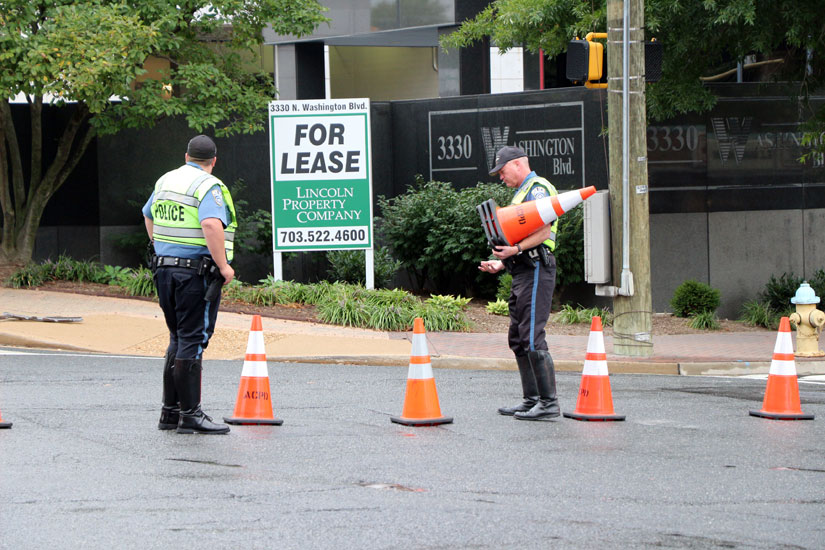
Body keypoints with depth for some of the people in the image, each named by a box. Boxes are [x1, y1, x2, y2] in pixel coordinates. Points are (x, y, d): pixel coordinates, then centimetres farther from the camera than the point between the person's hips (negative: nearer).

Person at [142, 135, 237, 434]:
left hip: (164, 269, 8)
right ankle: (190, 415, -5)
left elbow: (149, 216, 29)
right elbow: (211, 224, -28)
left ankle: (170, 411, 19)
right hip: (197, 272, -8)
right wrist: (223, 265, -21)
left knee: (178, 339, 16)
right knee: (193, 340, -5)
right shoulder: (209, 186, -12)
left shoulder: (165, 181, 14)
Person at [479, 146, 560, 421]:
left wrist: (515, 249, -29)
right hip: (522, 274, 11)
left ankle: (549, 403, -14)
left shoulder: (537, 188, -8)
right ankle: (532, 400, 16)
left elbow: (543, 231, -19)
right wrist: (501, 263, 18)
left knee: (532, 339, -14)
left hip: (535, 272, -11)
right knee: (518, 339, 12)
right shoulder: (522, 193, 25)